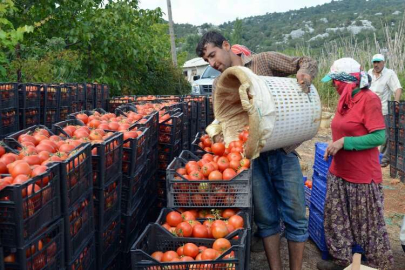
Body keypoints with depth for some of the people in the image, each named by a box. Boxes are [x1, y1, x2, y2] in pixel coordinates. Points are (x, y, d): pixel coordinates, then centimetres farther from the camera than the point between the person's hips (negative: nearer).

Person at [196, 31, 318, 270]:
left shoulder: (264, 61, 2)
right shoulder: (219, 85, 11)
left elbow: (308, 63, 6)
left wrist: (305, 74, -16)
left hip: (283, 153, -2)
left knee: (296, 218, 5)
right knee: (266, 220, 10)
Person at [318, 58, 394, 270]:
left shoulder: (369, 99, -17)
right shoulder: (344, 100, 6)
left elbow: (379, 136, -21)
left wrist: (344, 142, -22)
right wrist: (335, 146, 8)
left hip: (362, 176, -8)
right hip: (339, 173, 8)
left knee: (367, 225, 8)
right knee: (337, 219, 15)